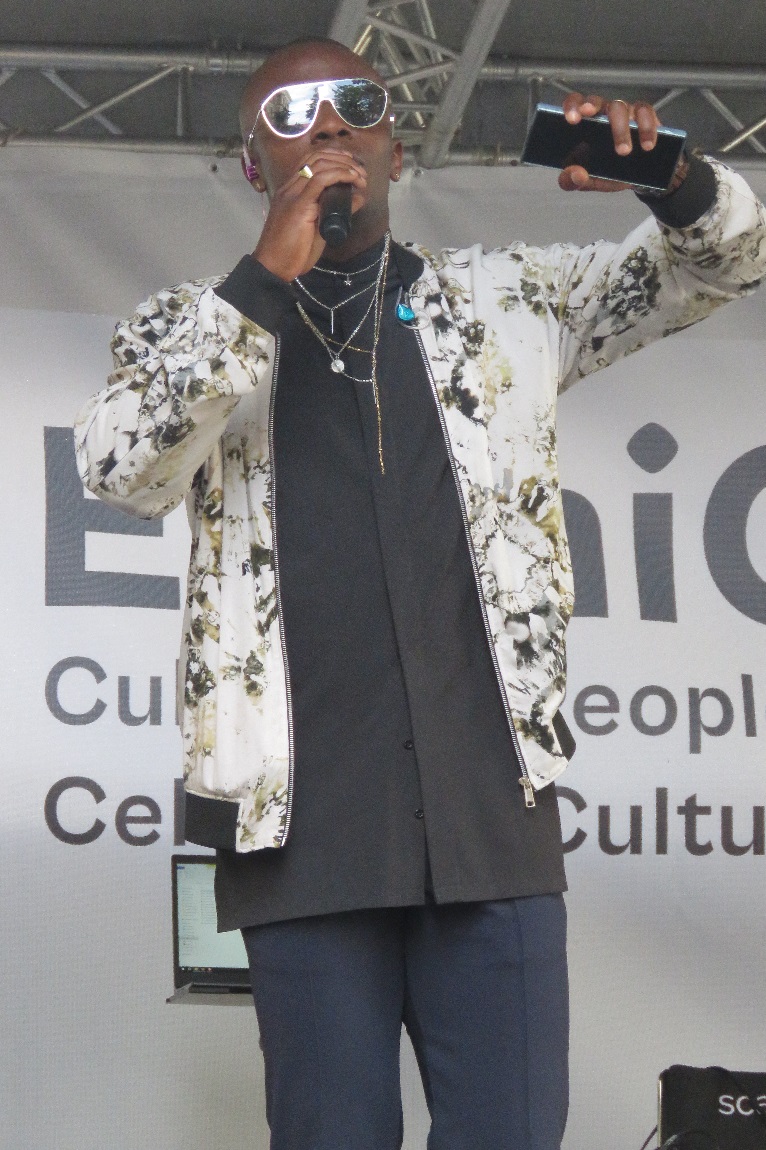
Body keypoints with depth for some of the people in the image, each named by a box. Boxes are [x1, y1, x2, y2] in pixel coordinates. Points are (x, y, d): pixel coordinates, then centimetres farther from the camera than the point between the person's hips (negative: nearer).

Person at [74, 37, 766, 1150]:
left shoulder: (506, 298, 18)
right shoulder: (190, 334, 13)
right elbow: (120, 471, -6)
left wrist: (671, 174, -3)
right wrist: (264, 282, -12)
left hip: (490, 808, 1)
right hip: (303, 820, -1)